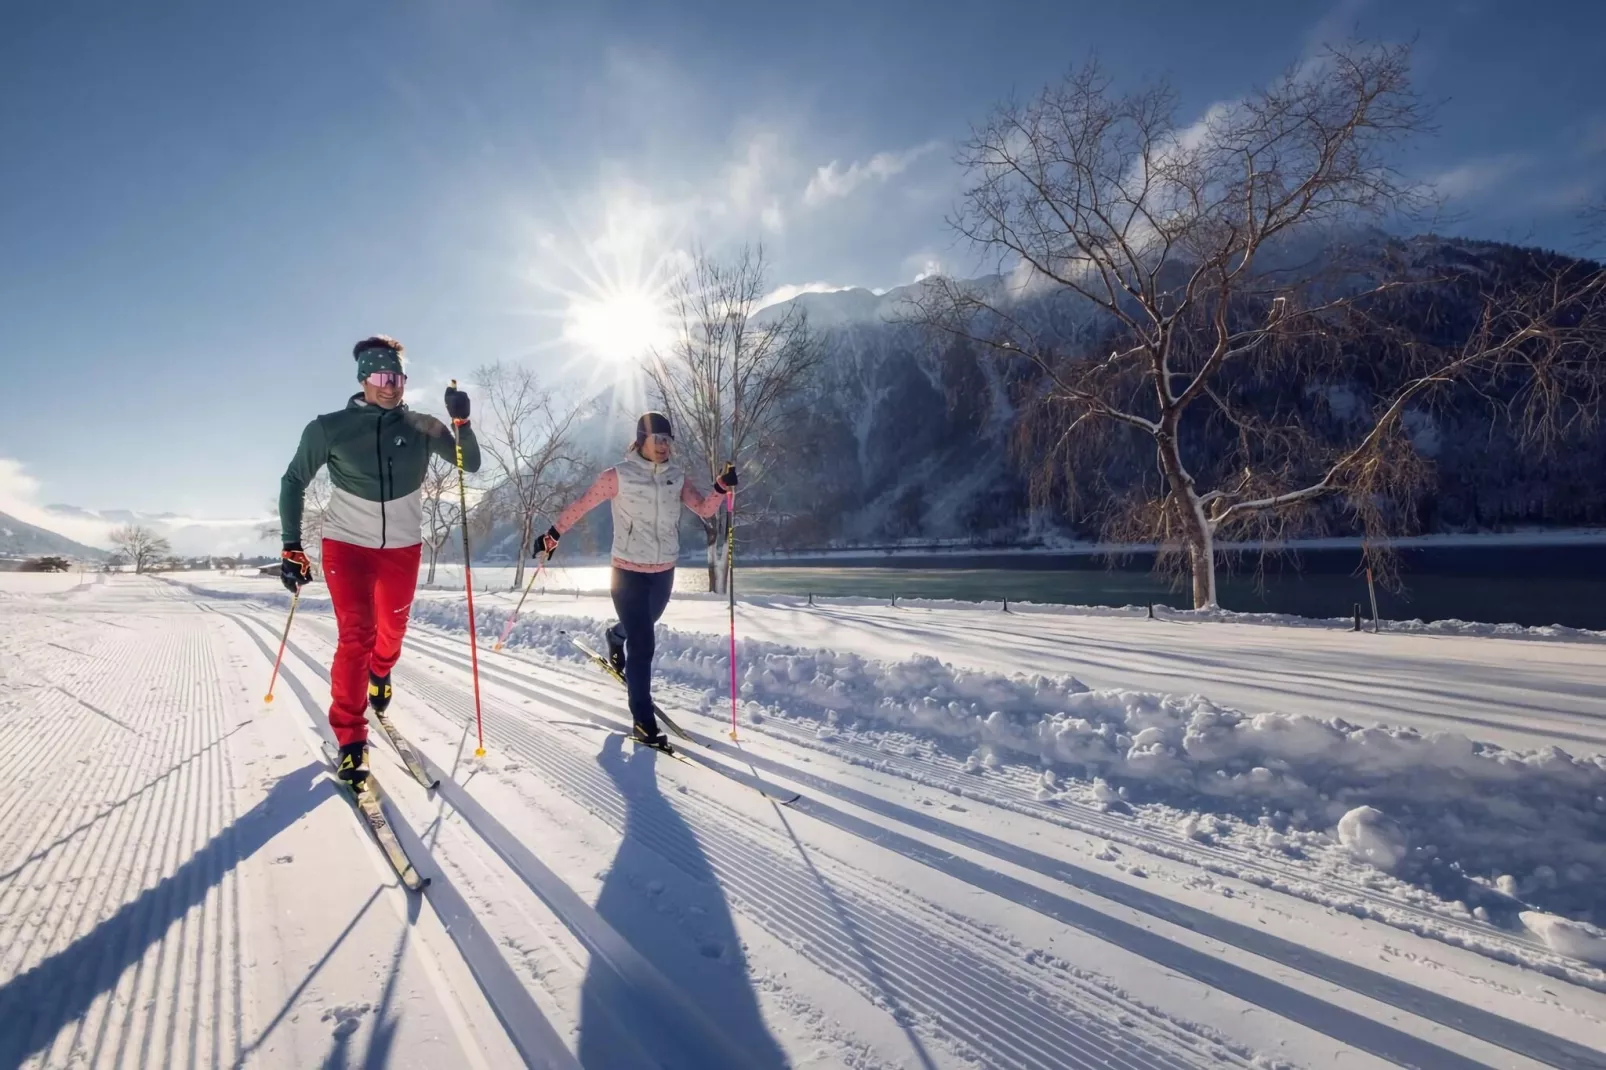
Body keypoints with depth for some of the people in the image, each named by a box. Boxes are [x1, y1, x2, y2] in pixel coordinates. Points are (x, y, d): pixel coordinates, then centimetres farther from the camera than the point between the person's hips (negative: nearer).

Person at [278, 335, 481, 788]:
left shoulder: (422, 427, -4)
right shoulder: (329, 428, -8)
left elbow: (471, 465, 0)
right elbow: (294, 481, 1)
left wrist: (462, 422, -18)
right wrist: (292, 546, -3)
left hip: (403, 546, 3)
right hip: (347, 544, -2)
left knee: (392, 629, 17)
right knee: (355, 637, -9)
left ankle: (380, 673, 52)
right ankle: (350, 739, 3)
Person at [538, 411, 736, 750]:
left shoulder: (676, 476, 2)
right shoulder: (619, 475, -11)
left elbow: (705, 509, -6)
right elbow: (582, 505, -2)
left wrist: (722, 487, -23)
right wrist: (553, 535, 1)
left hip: (664, 572, 5)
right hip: (629, 572, -5)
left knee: (642, 627, 27)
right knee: (642, 645, -6)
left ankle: (615, 638, 64)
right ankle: (643, 723, 4)